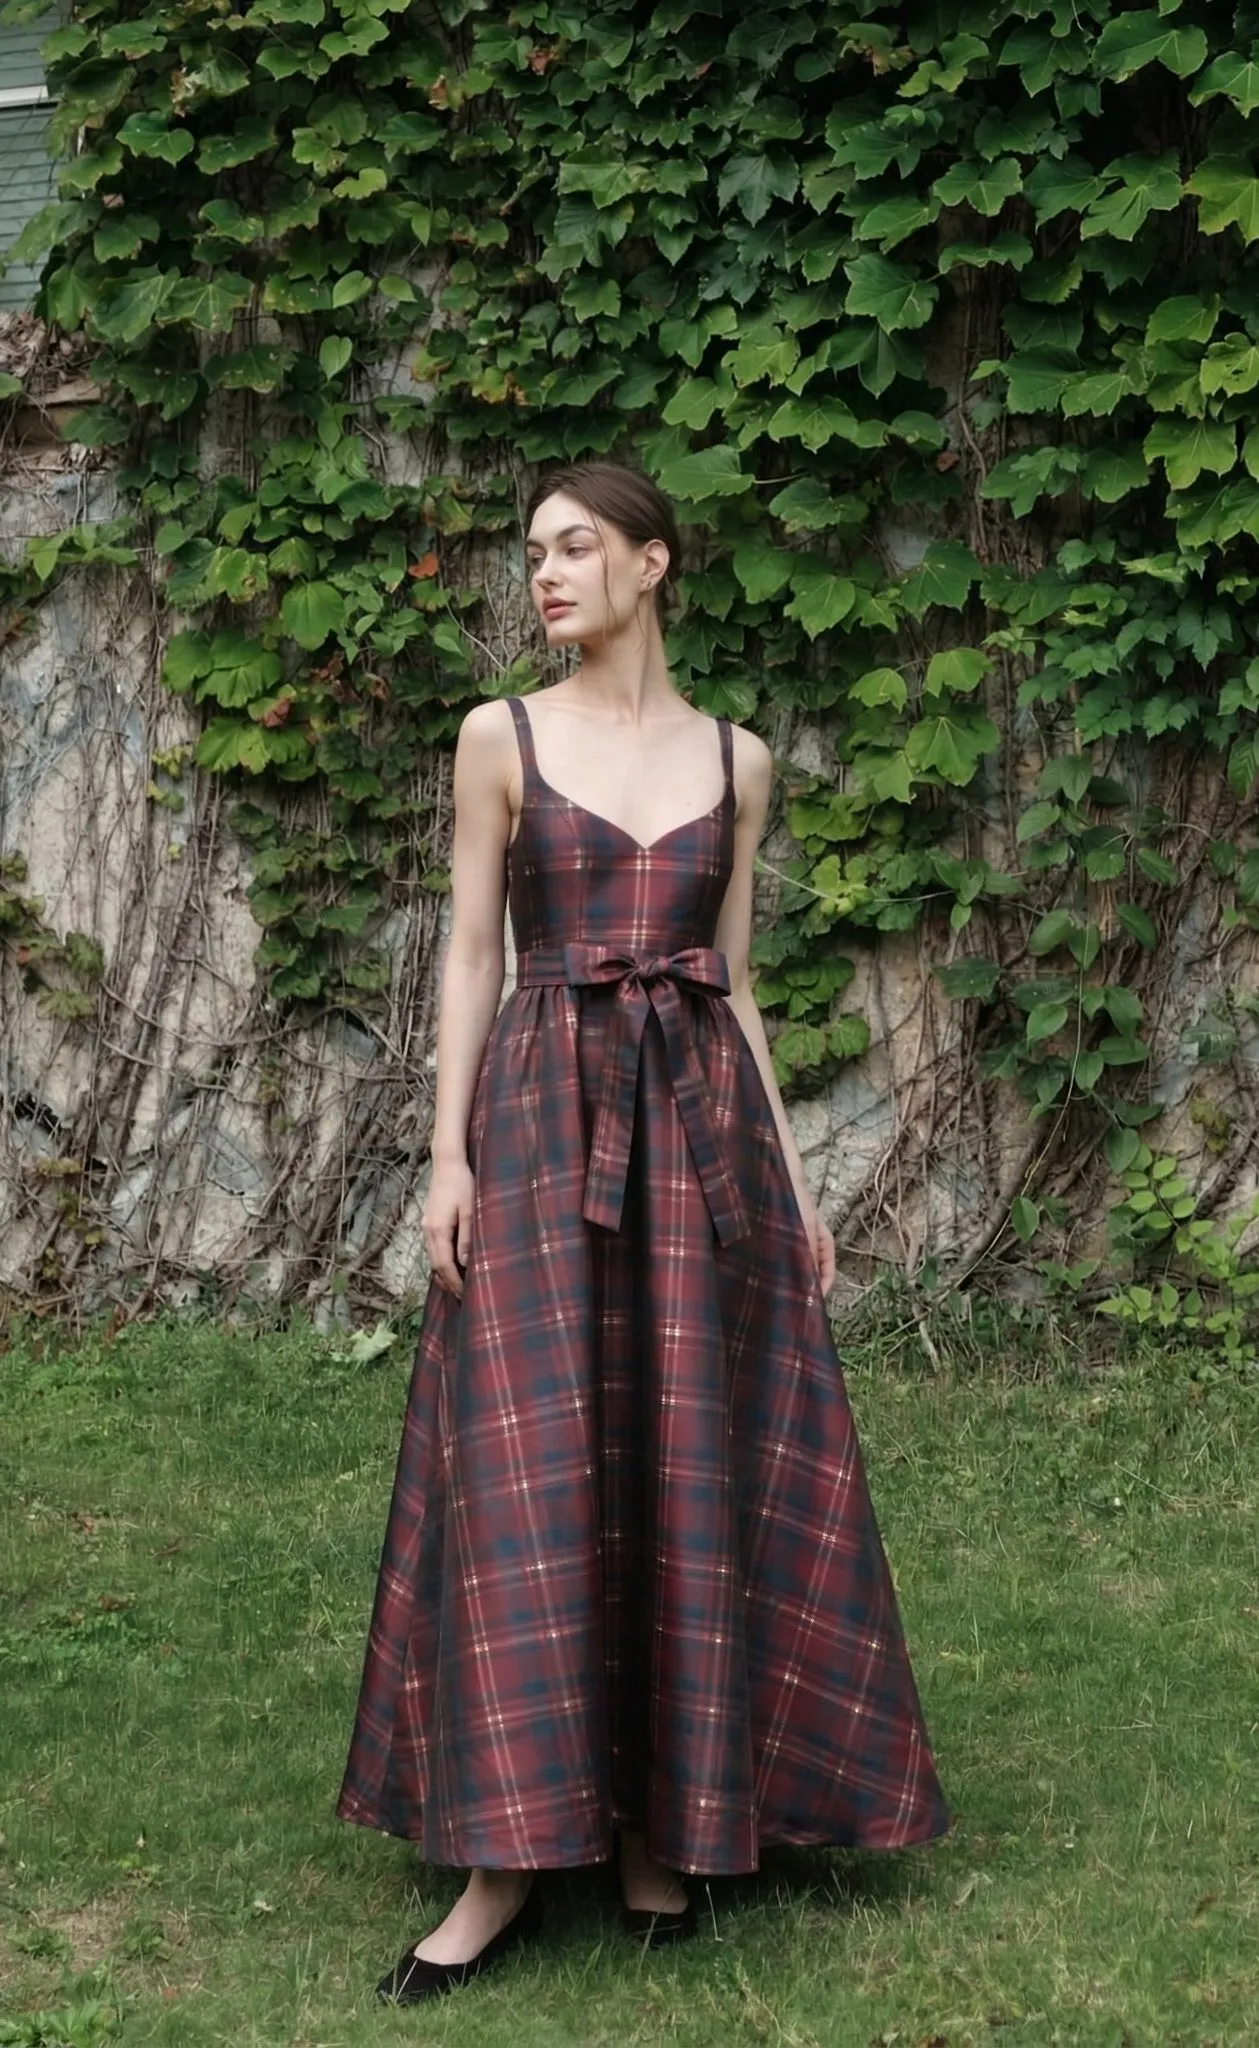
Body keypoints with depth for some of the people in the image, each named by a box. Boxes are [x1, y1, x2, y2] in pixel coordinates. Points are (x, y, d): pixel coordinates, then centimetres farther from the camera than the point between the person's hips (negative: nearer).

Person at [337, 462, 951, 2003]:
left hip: (698, 1124, 3)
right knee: (530, 1475, -7)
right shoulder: (501, 738, 3)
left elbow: (734, 978, 12)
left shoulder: (733, 759, 10)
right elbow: (471, 956, 2)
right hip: (544, 1123, -2)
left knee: (693, 1470, 3)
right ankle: (509, 1857, -2)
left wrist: (789, 1172, 8)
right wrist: (449, 1151, -8)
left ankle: (662, 1823, 14)